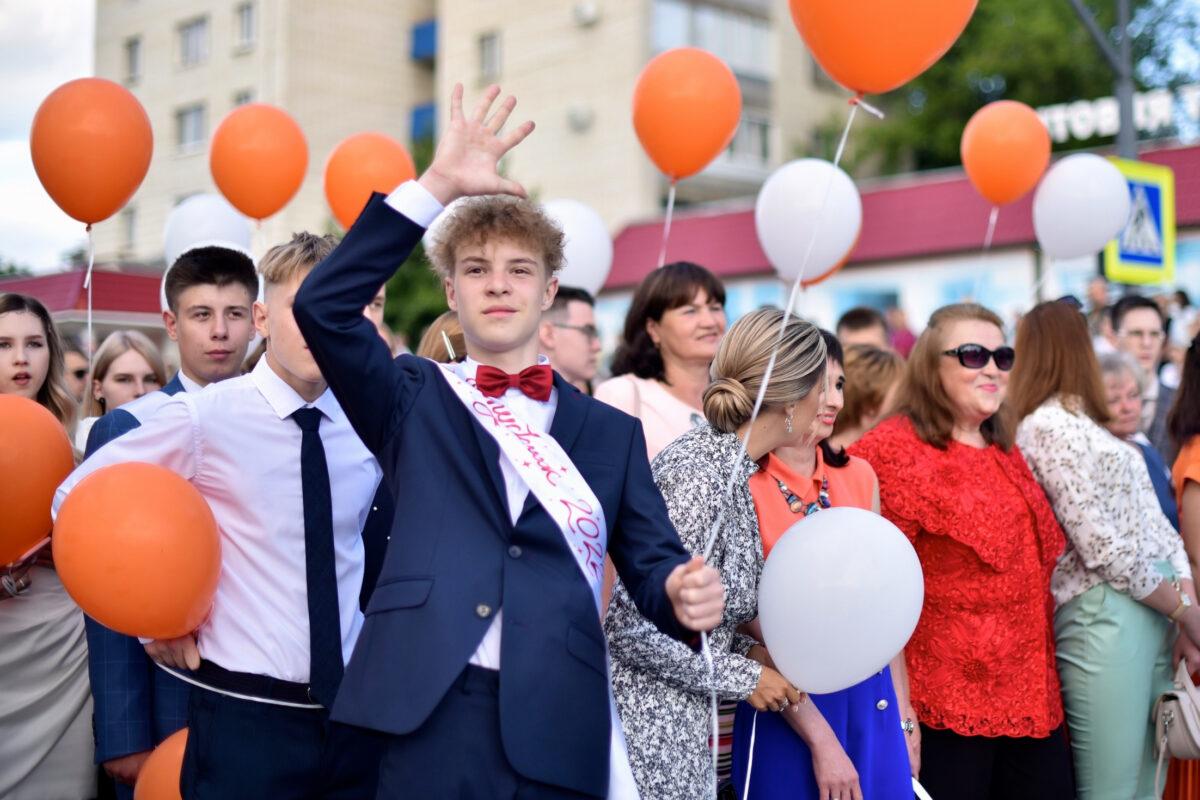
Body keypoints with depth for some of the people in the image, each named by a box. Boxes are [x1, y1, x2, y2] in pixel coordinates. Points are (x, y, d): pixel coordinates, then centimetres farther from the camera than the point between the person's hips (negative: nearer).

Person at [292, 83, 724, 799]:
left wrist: (683, 595, -16)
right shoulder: (415, 400, 9)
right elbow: (323, 306, -5)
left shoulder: (613, 432, 12)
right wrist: (439, 185, -8)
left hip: (563, 732, 2)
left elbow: (651, 559, 9)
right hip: (435, 722, -1)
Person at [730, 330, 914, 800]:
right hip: (789, 709, -5)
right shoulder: (744, 487, -12)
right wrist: (820, 738, -15)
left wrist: (905, 712, 10)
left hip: (873, 700, 5)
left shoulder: (859, 476, 5)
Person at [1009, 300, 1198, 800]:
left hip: (1150, 616, 9)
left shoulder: (1082, 423, 19)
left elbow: (1155, 524, 14)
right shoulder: (1047, 426, -9)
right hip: (1104, 620, -9)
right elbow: (1101, 543, -14)